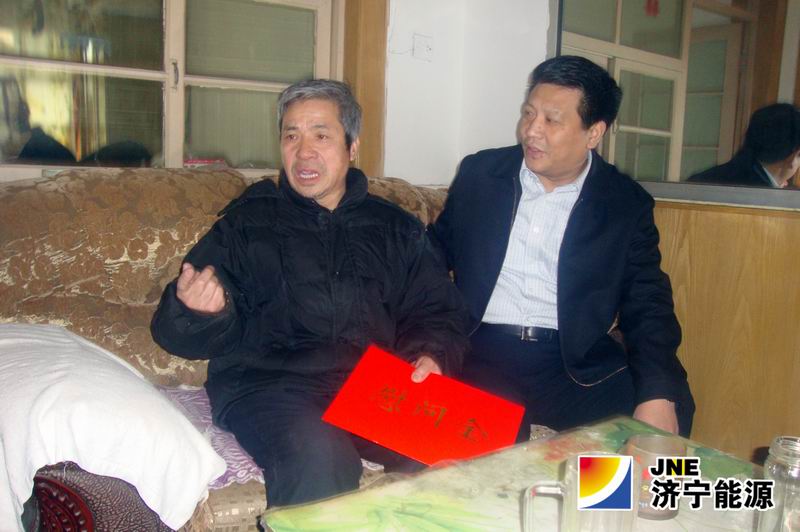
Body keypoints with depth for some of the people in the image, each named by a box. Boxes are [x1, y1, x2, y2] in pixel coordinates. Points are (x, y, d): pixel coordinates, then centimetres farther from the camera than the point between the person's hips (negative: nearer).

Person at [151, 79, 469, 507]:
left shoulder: (395, 228, 21)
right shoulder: (248, 221, 15)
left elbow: (439, 309, 15)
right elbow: (185, 337, 9)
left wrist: (432, 355, -7)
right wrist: (195, 312, -16)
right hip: (269, 381, -2)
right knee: (318, 458, -34)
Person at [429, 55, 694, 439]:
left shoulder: (627, 205, 4)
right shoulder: (479, 173, 8)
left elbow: (647, 309, 1)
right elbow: (436, 255, 13)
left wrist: (658, 396, -17)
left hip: (575, 365, 1)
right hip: (478, 354, 0)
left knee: (670, 407, -24)